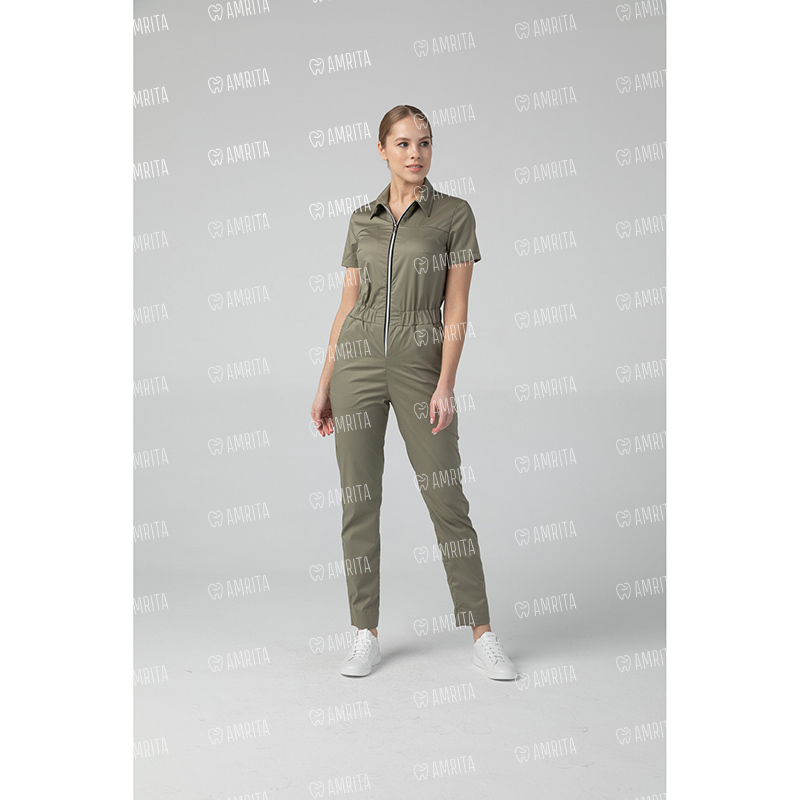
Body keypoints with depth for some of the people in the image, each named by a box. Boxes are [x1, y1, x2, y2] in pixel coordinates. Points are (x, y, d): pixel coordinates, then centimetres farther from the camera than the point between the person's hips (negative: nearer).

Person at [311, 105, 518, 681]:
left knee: (447, 499, -2)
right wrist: (325, 386, 8)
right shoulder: (362, 221, 10)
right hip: (358, 363, 3)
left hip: (420, 365, -3)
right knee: (359, 501, 3)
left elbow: (456, 309, -4)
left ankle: (483, 635, 11)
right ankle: (367, 636, 15)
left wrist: (445, 385, -14)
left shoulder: (454, 214, 1)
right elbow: (348, 306, 12)